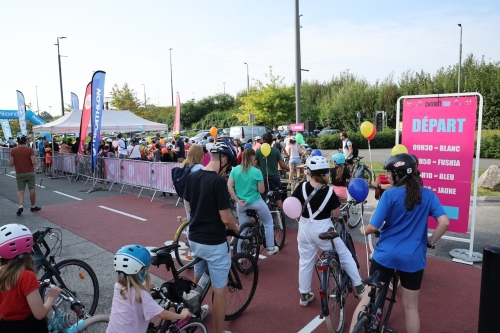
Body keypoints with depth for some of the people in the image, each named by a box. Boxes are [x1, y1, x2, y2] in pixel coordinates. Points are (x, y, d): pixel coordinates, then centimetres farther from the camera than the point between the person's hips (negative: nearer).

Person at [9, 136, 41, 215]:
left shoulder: (13, 151, -1)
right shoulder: (30, 150, -8)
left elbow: (11, 164, -2)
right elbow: (34, 162, -15)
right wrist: (35, 162, 7)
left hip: (19, 174, 2)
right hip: (30, 173, -1)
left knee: (20, 190, 5)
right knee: (32, 190, 9)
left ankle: (20, 206, -13)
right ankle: (33, 206, 20)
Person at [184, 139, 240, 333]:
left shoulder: (192, 177, 0)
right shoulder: (218, 181, -22)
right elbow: (226, 218, -20)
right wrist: (236, 229, 0)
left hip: (194, 238, 8)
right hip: (214, 242, -8)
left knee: (198, 279, 29)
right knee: (219, 289, 8)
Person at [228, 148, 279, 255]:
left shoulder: (235, 170, -2)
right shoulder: (257, 172, -13)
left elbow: (229, 187, -8)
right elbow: (261, 190, -8)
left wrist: (238, 200, -4)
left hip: (241, 204, 4)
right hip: (256, 202, -3)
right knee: (269, 223, 21)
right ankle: (270, 248, 27)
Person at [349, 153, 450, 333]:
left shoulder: (389, 195, -11)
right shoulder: (428, 195, -1)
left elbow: (374, 226, -13)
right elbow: (444, 222, -8)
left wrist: (364, 229, 9)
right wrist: (430, 242, 7)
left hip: (385, 255, -2)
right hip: (413, 258, 2)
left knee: (368, 298, 11)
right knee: (410, 306, 18)